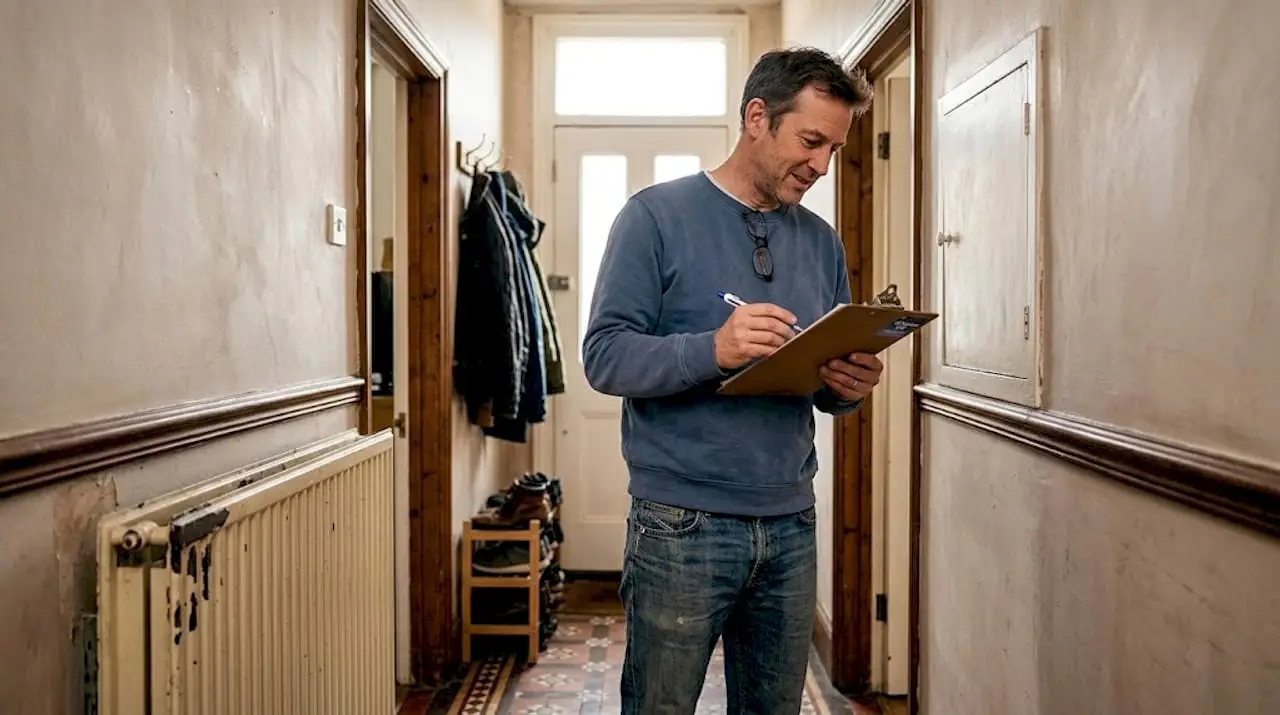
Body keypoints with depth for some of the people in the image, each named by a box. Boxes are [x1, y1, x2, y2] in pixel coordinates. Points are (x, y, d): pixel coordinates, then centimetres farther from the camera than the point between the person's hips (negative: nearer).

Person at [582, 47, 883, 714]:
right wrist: (713, 350, -27)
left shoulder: (821, 240, 12)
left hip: (791, 526, 5)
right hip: (682, 526, -5)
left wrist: (849, 386, -7)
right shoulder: (657, 215, -5)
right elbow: (605, 356, -11)